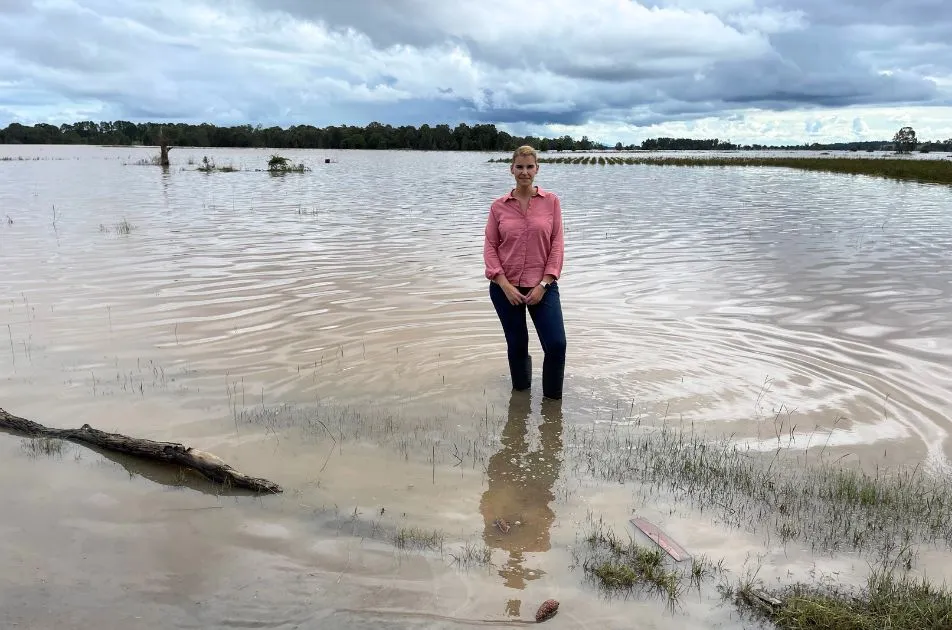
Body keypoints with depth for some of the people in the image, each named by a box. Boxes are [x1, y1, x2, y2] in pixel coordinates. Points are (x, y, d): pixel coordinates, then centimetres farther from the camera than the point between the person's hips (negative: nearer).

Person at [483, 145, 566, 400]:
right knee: (516, 346, 11)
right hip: (506, 287, 1)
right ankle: (521, 391, 35)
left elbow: (557, 244, -3)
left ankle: (552, 399, 14)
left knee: (556, 345, -8)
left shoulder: (551, 201, -1)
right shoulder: (499, 205, 1)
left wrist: (543, 284, -10)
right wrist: (504, 285, -11)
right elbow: (490, 246, -1)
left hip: (542, 286, -1)